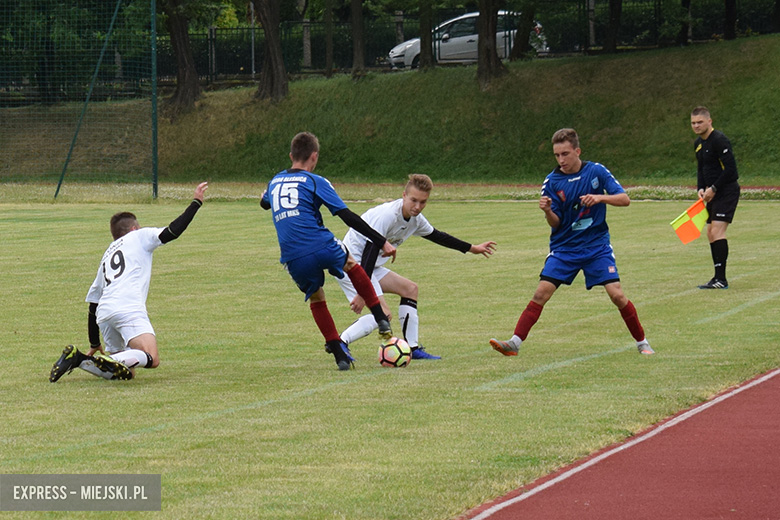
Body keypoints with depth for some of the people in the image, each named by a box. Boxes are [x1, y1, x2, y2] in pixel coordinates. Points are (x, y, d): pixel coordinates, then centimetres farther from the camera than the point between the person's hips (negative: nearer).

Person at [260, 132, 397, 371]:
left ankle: (340, 354, 16)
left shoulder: (275, 181, 16)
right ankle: (381, 319, 24)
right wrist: (382, 242, -4)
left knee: (316, 299, 24)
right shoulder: (315, 182, 0)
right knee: (352, 264, 28)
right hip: (322, 248, -3)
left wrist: (264, 197, 69)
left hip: (294, 259, 3)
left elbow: (264, 203, 42)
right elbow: (348, 217, -6)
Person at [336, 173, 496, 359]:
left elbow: (436, 236, 24)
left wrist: (471, 248, 32)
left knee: (409, 288, 14)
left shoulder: (416, 219, 4)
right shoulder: (386, 215, -25)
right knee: (382, 314, -21)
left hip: (371, 267, 10)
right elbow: (369, 252, -29)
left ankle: (412, 348, 16)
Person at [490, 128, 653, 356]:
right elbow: (556, 224, -3)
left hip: (596, 245, -1)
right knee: (541, 292, -12)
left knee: (617, 295, -10)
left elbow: (624, 199, -7)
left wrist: (601, 197, -25)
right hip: (564, 247, 1)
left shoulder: (596, 171, -6)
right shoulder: (552, 182, -4)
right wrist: (547, 211, -25)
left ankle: (642, 343, 7)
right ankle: (515, 342, -12)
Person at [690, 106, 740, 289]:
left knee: (717, 231, -16)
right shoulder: (698, 143, 13)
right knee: (711, 233, 10)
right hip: (714, 194, 10)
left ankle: (721, 279, -17)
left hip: (727, 191, -10)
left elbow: (730, 168, -20)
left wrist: (714, 189, -17)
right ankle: (718, 278, 16)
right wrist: (701, 189, 3)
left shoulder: (719, 140, -16)